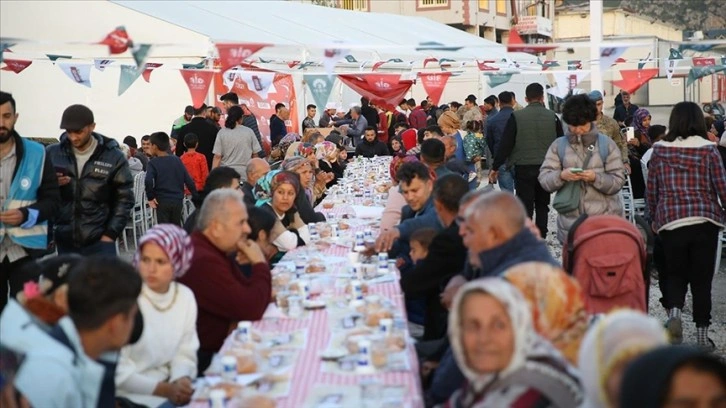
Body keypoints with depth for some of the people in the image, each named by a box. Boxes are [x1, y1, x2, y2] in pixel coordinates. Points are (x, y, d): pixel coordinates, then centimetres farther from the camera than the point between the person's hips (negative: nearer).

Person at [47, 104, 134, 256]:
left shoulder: (114, 157, -2)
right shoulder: (52, 154, 2)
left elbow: (124, 199, 0)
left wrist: (110, 234, -6)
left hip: (99, 241, -2)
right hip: (63, 240, 2)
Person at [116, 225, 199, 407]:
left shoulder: (186, 297, 0)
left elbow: (184, 354, 5)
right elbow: (118, 371, -13)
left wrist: (182, 380, -14)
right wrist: (165, 390, -20)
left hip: (166, 386, 5)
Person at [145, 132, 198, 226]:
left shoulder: (153, 163, -6)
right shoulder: (177, 160, 6)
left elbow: (148, 181, -22)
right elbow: (188, 180, 4)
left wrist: (150, 197, -10)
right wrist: (195, 196, 12)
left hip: (162, 201, -4)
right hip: (178, 200, 4)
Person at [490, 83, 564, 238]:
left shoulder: (516, 116, -6)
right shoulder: (552, 117, 0)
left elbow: (506, 144, -6)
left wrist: (495, 167, 0)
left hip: (524, 168, -2)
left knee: (525, 207, 0)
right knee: (542, 205, 16)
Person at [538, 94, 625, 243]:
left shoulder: (607, 144, 5)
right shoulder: (558, 145, 8)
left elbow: (618, 181, -1)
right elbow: (544, 179, 2)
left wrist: (596, 178, -19)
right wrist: (561, 176, -18)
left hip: (604, 219, -1)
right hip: (570, 222, 1)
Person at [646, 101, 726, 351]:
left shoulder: (660, 149, 1)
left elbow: (652, 189, 6)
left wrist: (654, 218, 20)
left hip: (670, 221, 1)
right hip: (705, 220, -1)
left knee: (675, 273, 15)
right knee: (702, 278, 9)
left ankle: (674, 310, -12)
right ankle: (702, 333, 11)